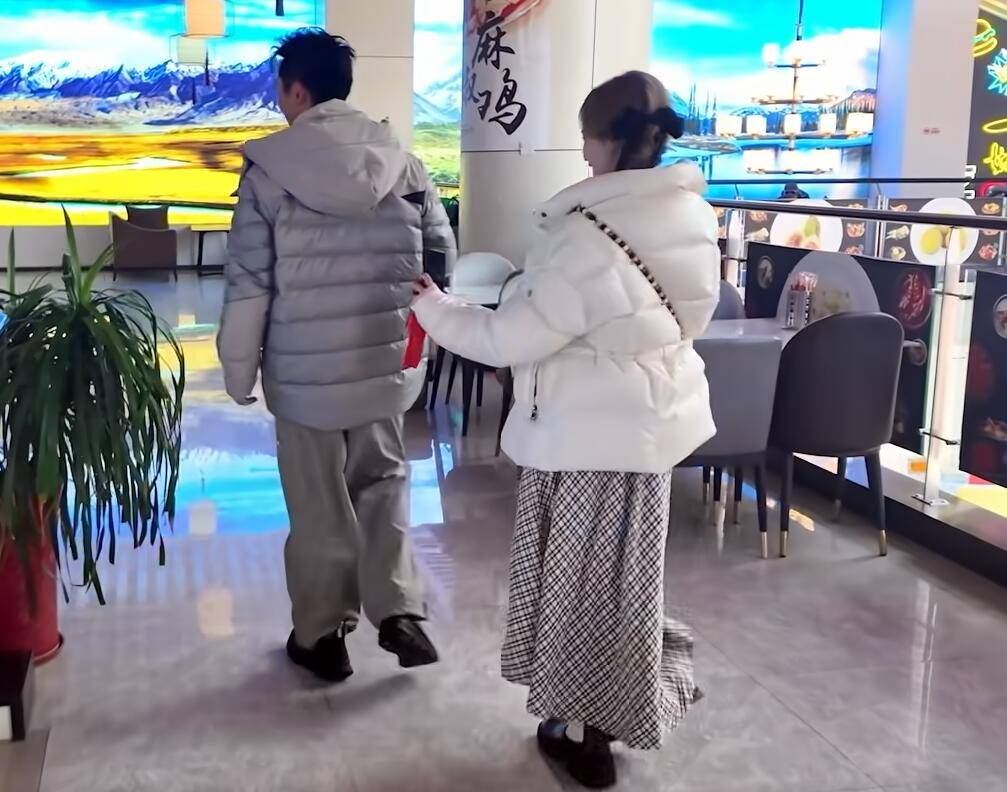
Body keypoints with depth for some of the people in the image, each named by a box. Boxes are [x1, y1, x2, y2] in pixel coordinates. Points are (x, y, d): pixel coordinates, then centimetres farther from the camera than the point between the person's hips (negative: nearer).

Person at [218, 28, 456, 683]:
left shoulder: (269, 172, -9)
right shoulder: (404, 164, 0)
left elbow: (249, 285, -9)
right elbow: (442, 256, 5)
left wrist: (239, 371, 1)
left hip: (305, 372, -3)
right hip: (387, 364, 3)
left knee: (319, 505, 10)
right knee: (382, 484, 20)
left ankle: (323, 635, 22)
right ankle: (398, 611, 12)